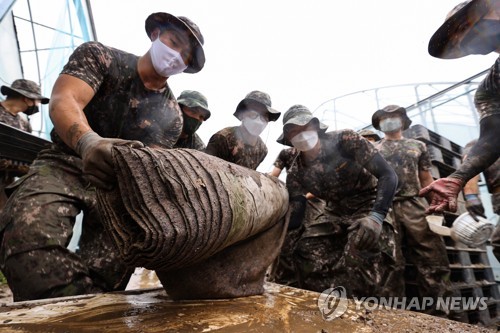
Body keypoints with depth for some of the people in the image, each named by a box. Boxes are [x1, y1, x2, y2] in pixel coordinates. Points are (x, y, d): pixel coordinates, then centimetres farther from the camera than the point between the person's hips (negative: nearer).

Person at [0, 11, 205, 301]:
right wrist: (89, 142, -41)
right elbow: (62, 101, -18)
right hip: (65, 164, -1)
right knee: (29, 235, -30)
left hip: (120, 182, 2)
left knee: (108, 268, -19)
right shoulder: (98, 56, -1)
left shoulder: (172, 116, 2)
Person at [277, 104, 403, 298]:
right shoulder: (297, 171, -10)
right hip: (336, 212, 5)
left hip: (370, 205, -5)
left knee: (361, 248, -29)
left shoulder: (345, 140, -21)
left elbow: (388, 175, -24)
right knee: (306, 249, -6)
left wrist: (376, 217, -37)